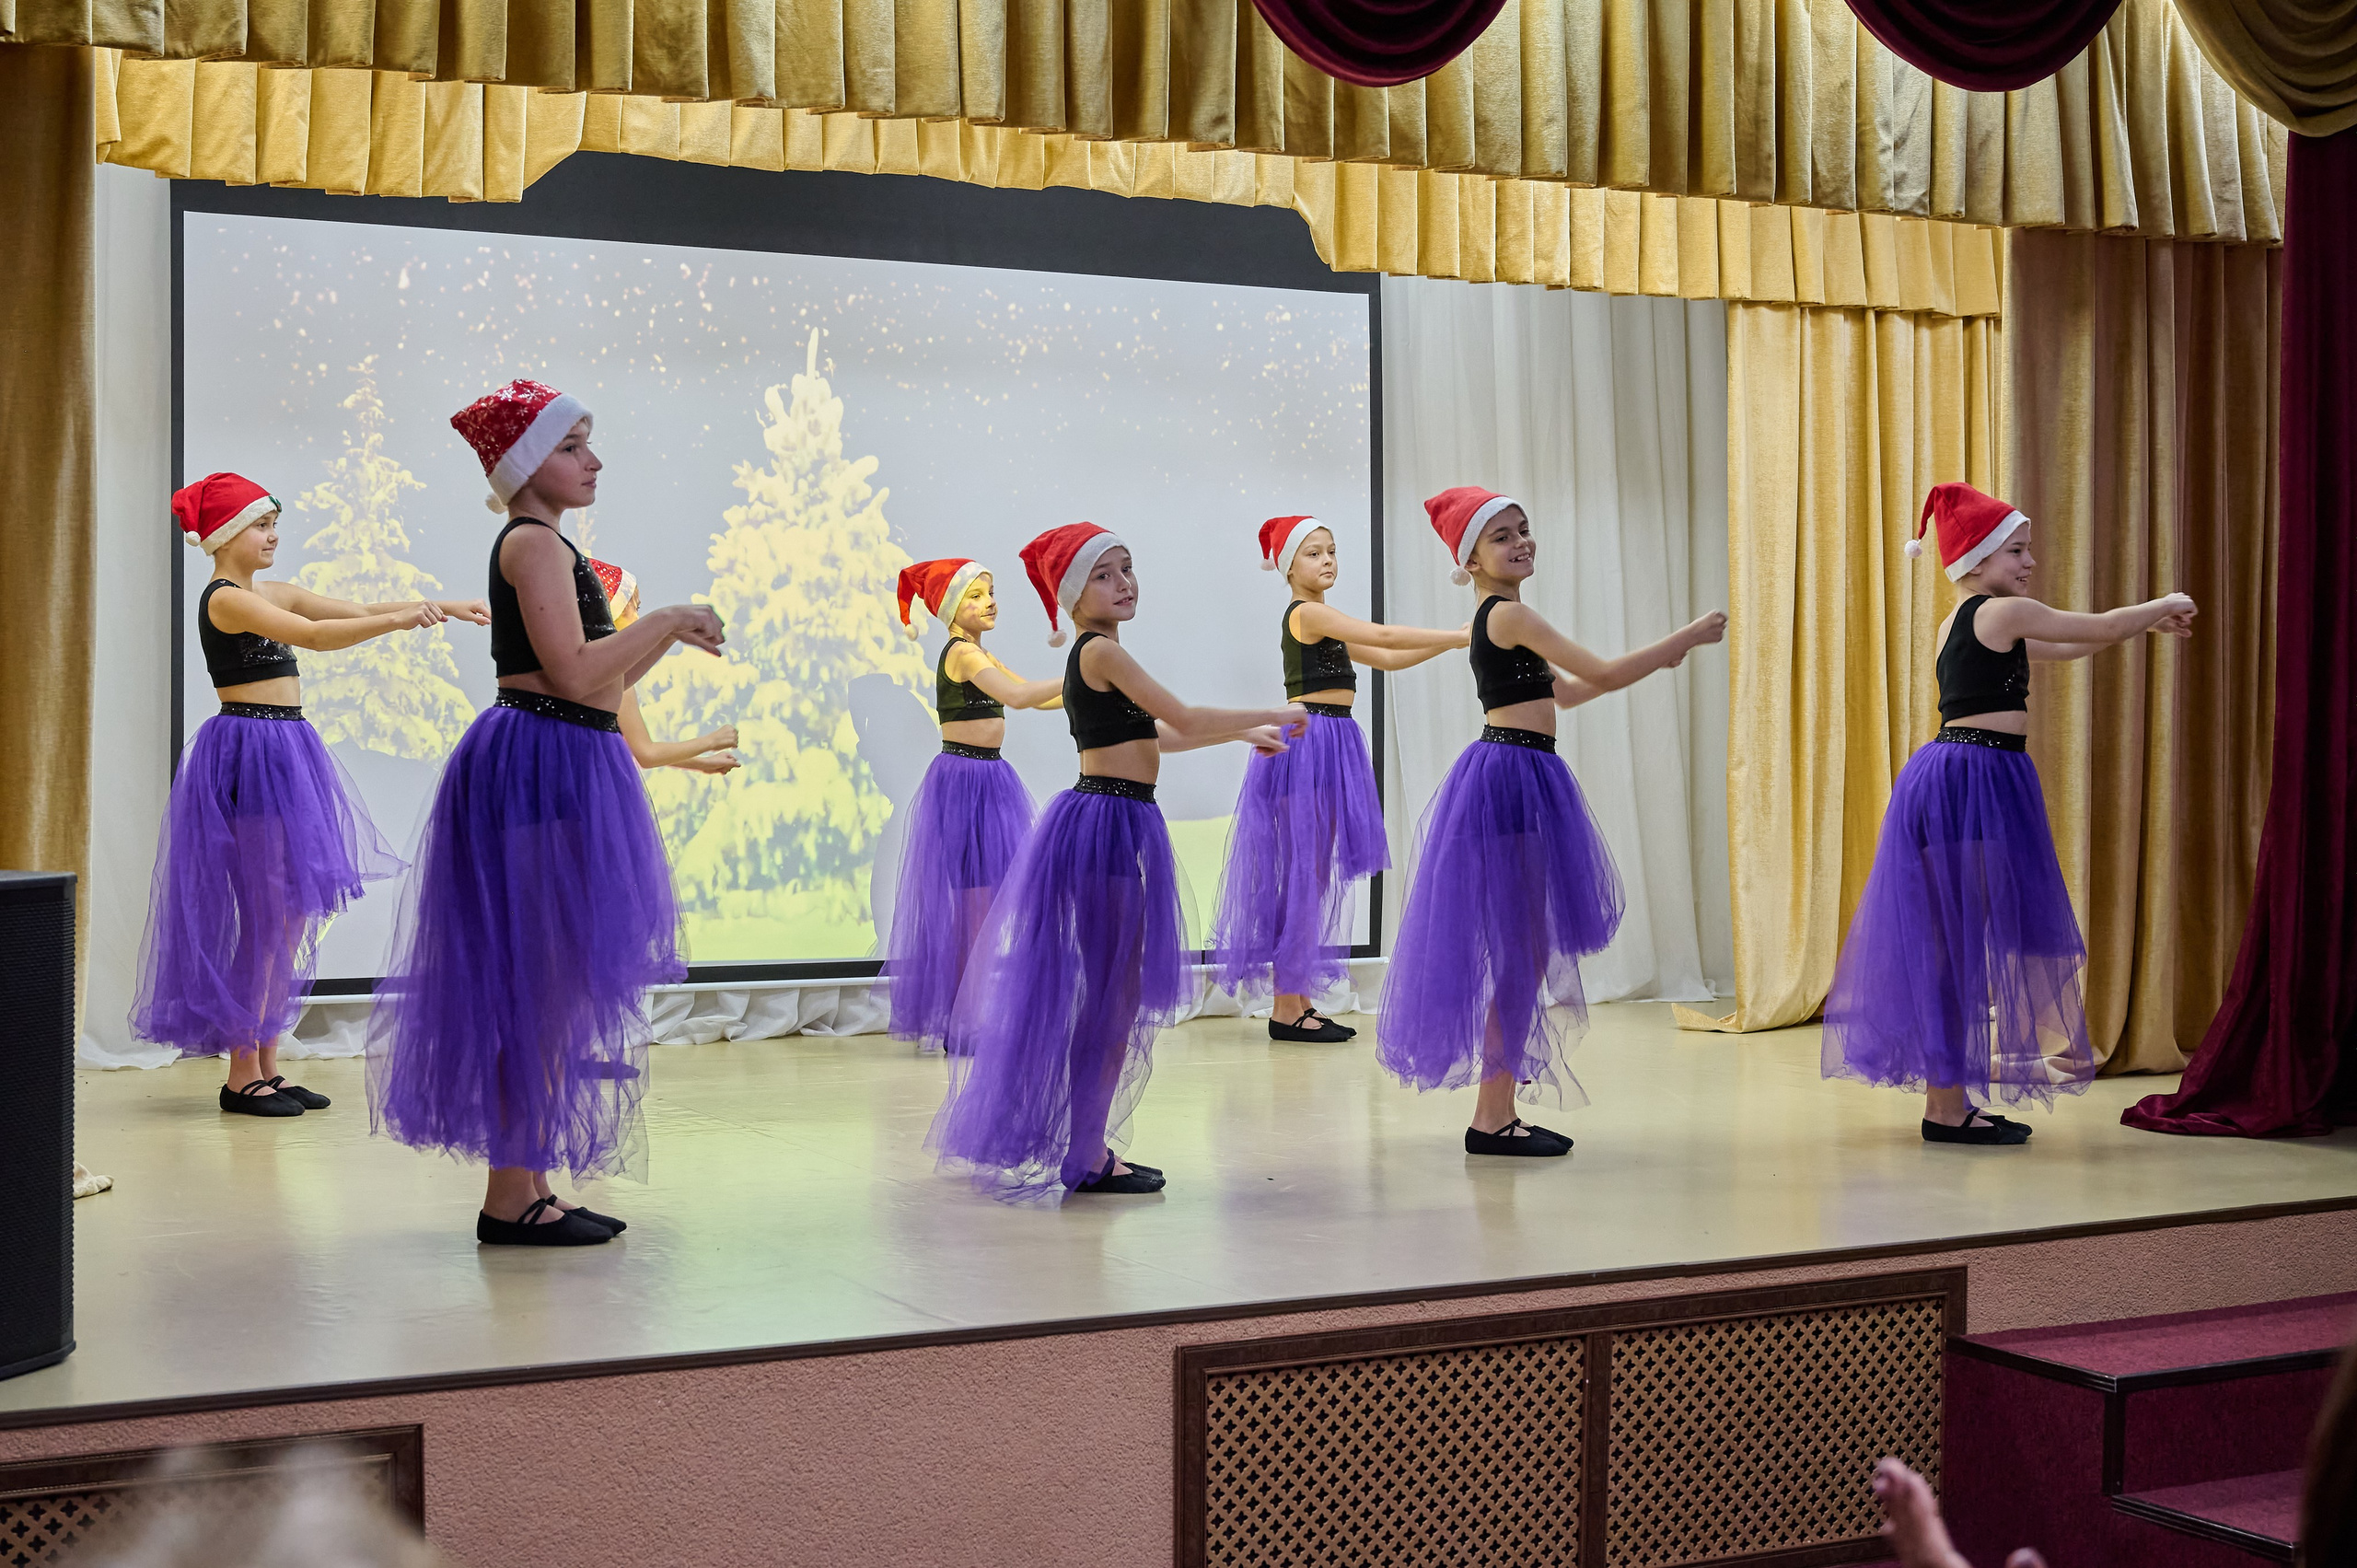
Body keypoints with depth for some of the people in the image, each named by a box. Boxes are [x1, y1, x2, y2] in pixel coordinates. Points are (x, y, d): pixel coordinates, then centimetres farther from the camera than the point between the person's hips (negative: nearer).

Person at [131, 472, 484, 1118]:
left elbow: (359, 611, 14)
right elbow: (315, 636, -23)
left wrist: (444, 606, 4)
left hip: (286, 754, 9)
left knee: (292, 913, 9)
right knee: (269, 915, -5)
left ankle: (267, 1064, 15)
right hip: (250, 753, -9)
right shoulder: (224, 599, -11)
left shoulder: (274, 594, 15)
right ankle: (242, 1073, 2)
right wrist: (403, 620, -29)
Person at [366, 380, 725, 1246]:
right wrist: (663, 620, -11)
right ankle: (510, 1197, -2)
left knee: (546, 986, 13)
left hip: (559, 772, 10)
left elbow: (601, 683, 20)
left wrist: (669, 636, 16)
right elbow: (571, 672, -21)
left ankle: (528, 1186, 20)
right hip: (540, 763, -10)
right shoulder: (533, 542, -11)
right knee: (535, 981, -7)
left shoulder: (547, 546, 20)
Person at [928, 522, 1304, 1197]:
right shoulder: (1102, 650, -13)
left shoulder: (1095, 656, 16)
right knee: (1107, 996, -2)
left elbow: (1150, 735, 25)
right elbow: (1183, 719, -12)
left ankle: (1086, 1142, 23)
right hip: (1105, 827, -10)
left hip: (1114, 829, 10)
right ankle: (1087, 1157, 6)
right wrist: (1272, 716, 0)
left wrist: (1241, 734, 26)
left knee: (1107, 993, 15)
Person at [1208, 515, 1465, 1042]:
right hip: (1308, 742, -10)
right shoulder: (1307, 612, -9)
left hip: (1329, 747, 10)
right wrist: (1457, 636, -11)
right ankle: (1286, 1008, -5)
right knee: (1303, 874, -8)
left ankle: (1299, 1000, 13)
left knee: (1316, 875, 9)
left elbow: (1386, 658, 22)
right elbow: (1382, 637, -16)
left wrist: (1448, 642, 12)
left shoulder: (1322, 623, 20)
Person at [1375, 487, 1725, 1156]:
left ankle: (1496, 1109, 19)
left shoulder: (1499, 617, 16)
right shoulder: (1510, 614, -13)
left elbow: (1565, 691, 26)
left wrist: (1653, 660, 20)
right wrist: (1687, 637, -7)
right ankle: (1492, 1119, 2)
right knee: (1521, 954, -5)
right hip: (1511, 780, -10)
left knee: (1524, 950, 13)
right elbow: (1603, 675, -15)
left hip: (1517, 784, 10)